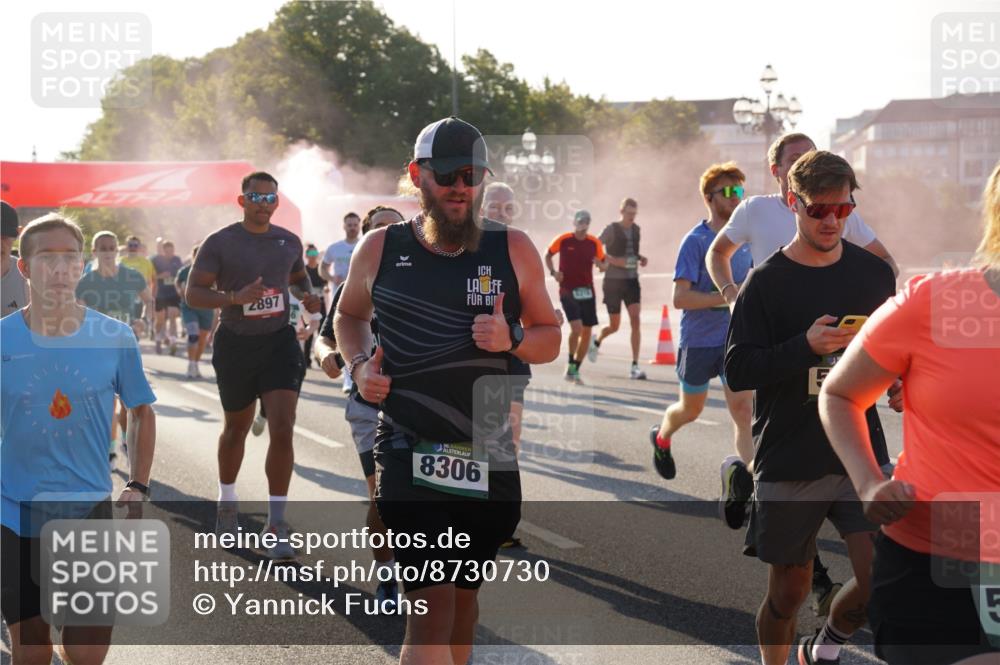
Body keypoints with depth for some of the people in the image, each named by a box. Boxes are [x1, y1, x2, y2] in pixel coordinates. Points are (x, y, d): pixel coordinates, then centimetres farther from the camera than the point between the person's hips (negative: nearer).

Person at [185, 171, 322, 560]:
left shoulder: (289, 242, 4)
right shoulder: (220, 243, -6)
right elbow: (193, 294, -9)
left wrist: (307, 297, 1)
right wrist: (235, 297, -25)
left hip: (280, 342, 1)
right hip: (235, 343, -1)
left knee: (282, 429, -13)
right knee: (236, 427, 15)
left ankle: (276, 524, -8)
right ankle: (227, 501, 41)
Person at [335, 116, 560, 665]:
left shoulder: (513, 249, 2)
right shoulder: (380, 249, 2)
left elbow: (550, 339, 9)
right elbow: (348, 315, 20)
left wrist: (512, 339, -13)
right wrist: (358, 365, 1)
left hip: (488, 455, 2)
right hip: (409, 451, -2)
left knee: (464, 595, 16)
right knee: (431, 606, -14)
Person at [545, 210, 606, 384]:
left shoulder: (594, 243, 1)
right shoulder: (563, 240, -5)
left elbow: (604, 263, 10)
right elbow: (548, 255, 10)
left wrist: (601, 265, -14)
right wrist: (553, 272, -6)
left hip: (587, 291, 4)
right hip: (568, 291, -4)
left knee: (587, 331, 4)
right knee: (576, 327, -19)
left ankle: (576, 370, 18)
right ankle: (570, 366, 0)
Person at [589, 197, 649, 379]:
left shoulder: (636, 229, 8)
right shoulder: (611, 229, -9)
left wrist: (640, 258, 2)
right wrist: (613, 260, -22)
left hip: (632, 280, 4)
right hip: (613, 281, -4)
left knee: (635, 320, -12)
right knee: (614, 326, 4)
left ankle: (635, 367, -11)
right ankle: (597, 341, 40)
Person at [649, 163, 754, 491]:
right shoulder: (695, 240, -13)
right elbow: (680, 297, -20)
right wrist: (728, 296, -26)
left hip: (735, 339, 3)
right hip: (698, 341, -3)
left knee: (743, 409, -12)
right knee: (691, 410, 16)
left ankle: (744, 481, -13)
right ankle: (662, 437, 48)